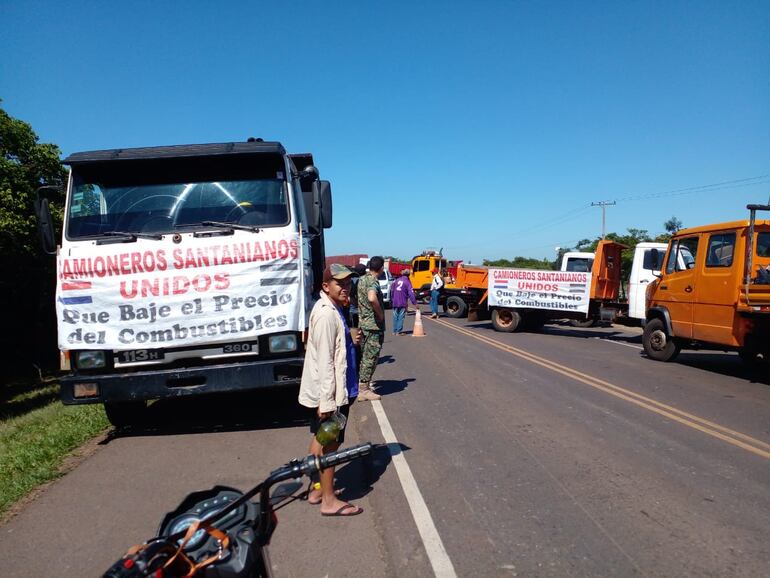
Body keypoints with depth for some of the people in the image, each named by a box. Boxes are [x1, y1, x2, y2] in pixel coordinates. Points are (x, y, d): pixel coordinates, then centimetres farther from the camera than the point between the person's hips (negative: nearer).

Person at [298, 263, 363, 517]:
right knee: (329, 444, 2)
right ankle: (329, 500, 15)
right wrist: (327, 401, -24)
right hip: (328, 392, -10)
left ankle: (319, 489, 33)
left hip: (326, 391, 10)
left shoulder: (331, 309, 10)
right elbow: (325, 361, -25)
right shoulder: (327, 314, -22)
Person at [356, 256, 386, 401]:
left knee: (364, 356, 17)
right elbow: (372, 298, -38)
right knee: (371, 357, -1)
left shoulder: (361, 280, 10)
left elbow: (360, 297, 26)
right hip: (374, 325, -9)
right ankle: (364, 390, 4)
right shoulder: (372, 282, -18)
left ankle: (361, 385, 26)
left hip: (362, 322, 9)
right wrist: (380, 313, -23)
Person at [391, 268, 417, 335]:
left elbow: (392, 291, 14)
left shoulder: (396, 280, 9)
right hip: (403, 303, -5)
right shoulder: (407, 282, -6)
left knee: (395, 316, 12)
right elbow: (411, 293, -13)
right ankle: (398, 332, -2)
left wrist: (392, 300, 23)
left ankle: (394, 331, 16)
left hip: (395, 303, 5)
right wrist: (415, 303, -12)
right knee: (401, 317, -1)